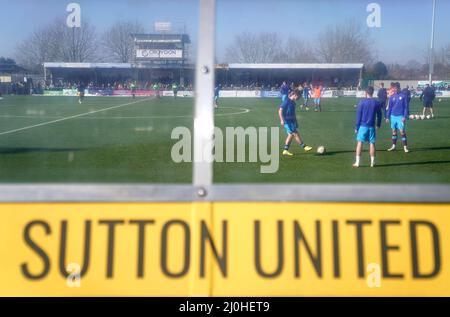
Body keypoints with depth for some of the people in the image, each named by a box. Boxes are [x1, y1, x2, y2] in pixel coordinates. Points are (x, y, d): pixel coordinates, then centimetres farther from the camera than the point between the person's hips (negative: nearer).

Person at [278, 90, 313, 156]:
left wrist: (296, 122, 24)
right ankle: (304, 147, 0)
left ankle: (285, 150, 12)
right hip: (287, 121, -9)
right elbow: (280, 111, -17)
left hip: (292, 121, 9)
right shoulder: (286, 101, -14)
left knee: (291, 135, 8)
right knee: (295, 134, -6)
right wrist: (282, 120, -26)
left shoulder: (293, 102, 13)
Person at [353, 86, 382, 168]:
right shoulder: (377, 103, 3)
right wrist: (378, 125, 24)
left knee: (359, 143, 2)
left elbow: (358, 115, -4)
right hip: (372, 126, 2)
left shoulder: (362, 102, -4)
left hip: (363, 126, -2)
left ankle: (357, 162, -1)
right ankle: (372, 162, 11)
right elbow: (379, 115, 10)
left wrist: (356, 127, 1)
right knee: (372, 143, 8)